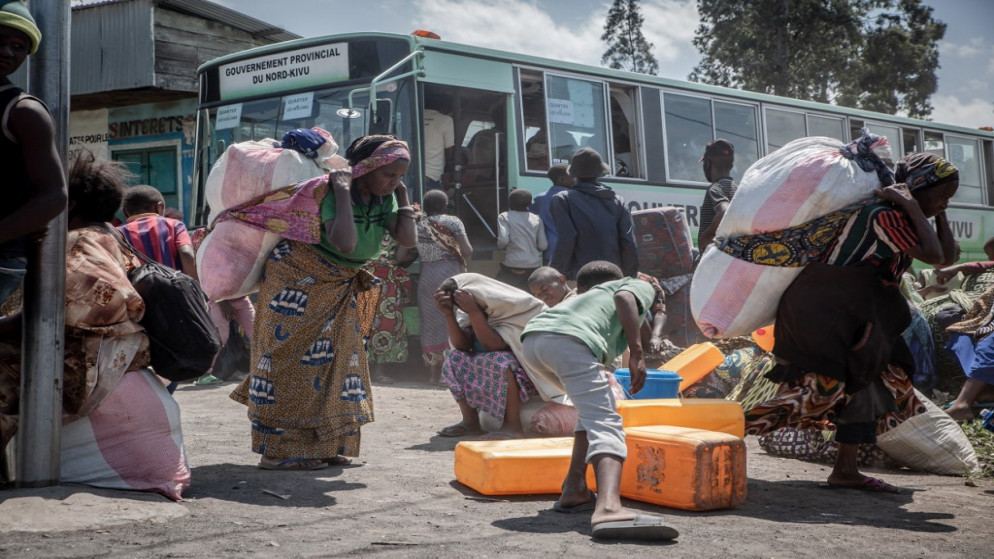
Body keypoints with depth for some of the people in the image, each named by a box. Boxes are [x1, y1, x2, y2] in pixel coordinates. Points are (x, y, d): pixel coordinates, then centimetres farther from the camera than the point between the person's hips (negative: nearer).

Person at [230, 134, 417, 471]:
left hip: (340, 287, 8)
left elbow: (408, 239, -17)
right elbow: (345, 243, -42)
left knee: (332, 361, 7)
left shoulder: (384, 200, -4)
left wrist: (403, 196, -13)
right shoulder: (333, 193, -26)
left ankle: (324, 445, 14)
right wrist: (343, 191, -36)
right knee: (288, 359, -7)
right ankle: (278, 450, -3)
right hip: (298, 278, -8)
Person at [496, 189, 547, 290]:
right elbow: (543, 245, 1)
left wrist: (500, 245, 7)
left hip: (513, 266, -3)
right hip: (534, 266, 3)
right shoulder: (537, 219, 6)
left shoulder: (504, 217, -1)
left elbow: (503, 240, -14)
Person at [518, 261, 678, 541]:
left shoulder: (594, 295, 44)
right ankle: (608, 508, -40)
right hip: (567, 339, -7)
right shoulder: (641, 287, 27)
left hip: (531, 339, 8)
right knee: (605, 424, -15)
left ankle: (574, 490, 18)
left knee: (595, 409, 27)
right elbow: (624, 296, 0)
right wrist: (637, 353, -6)